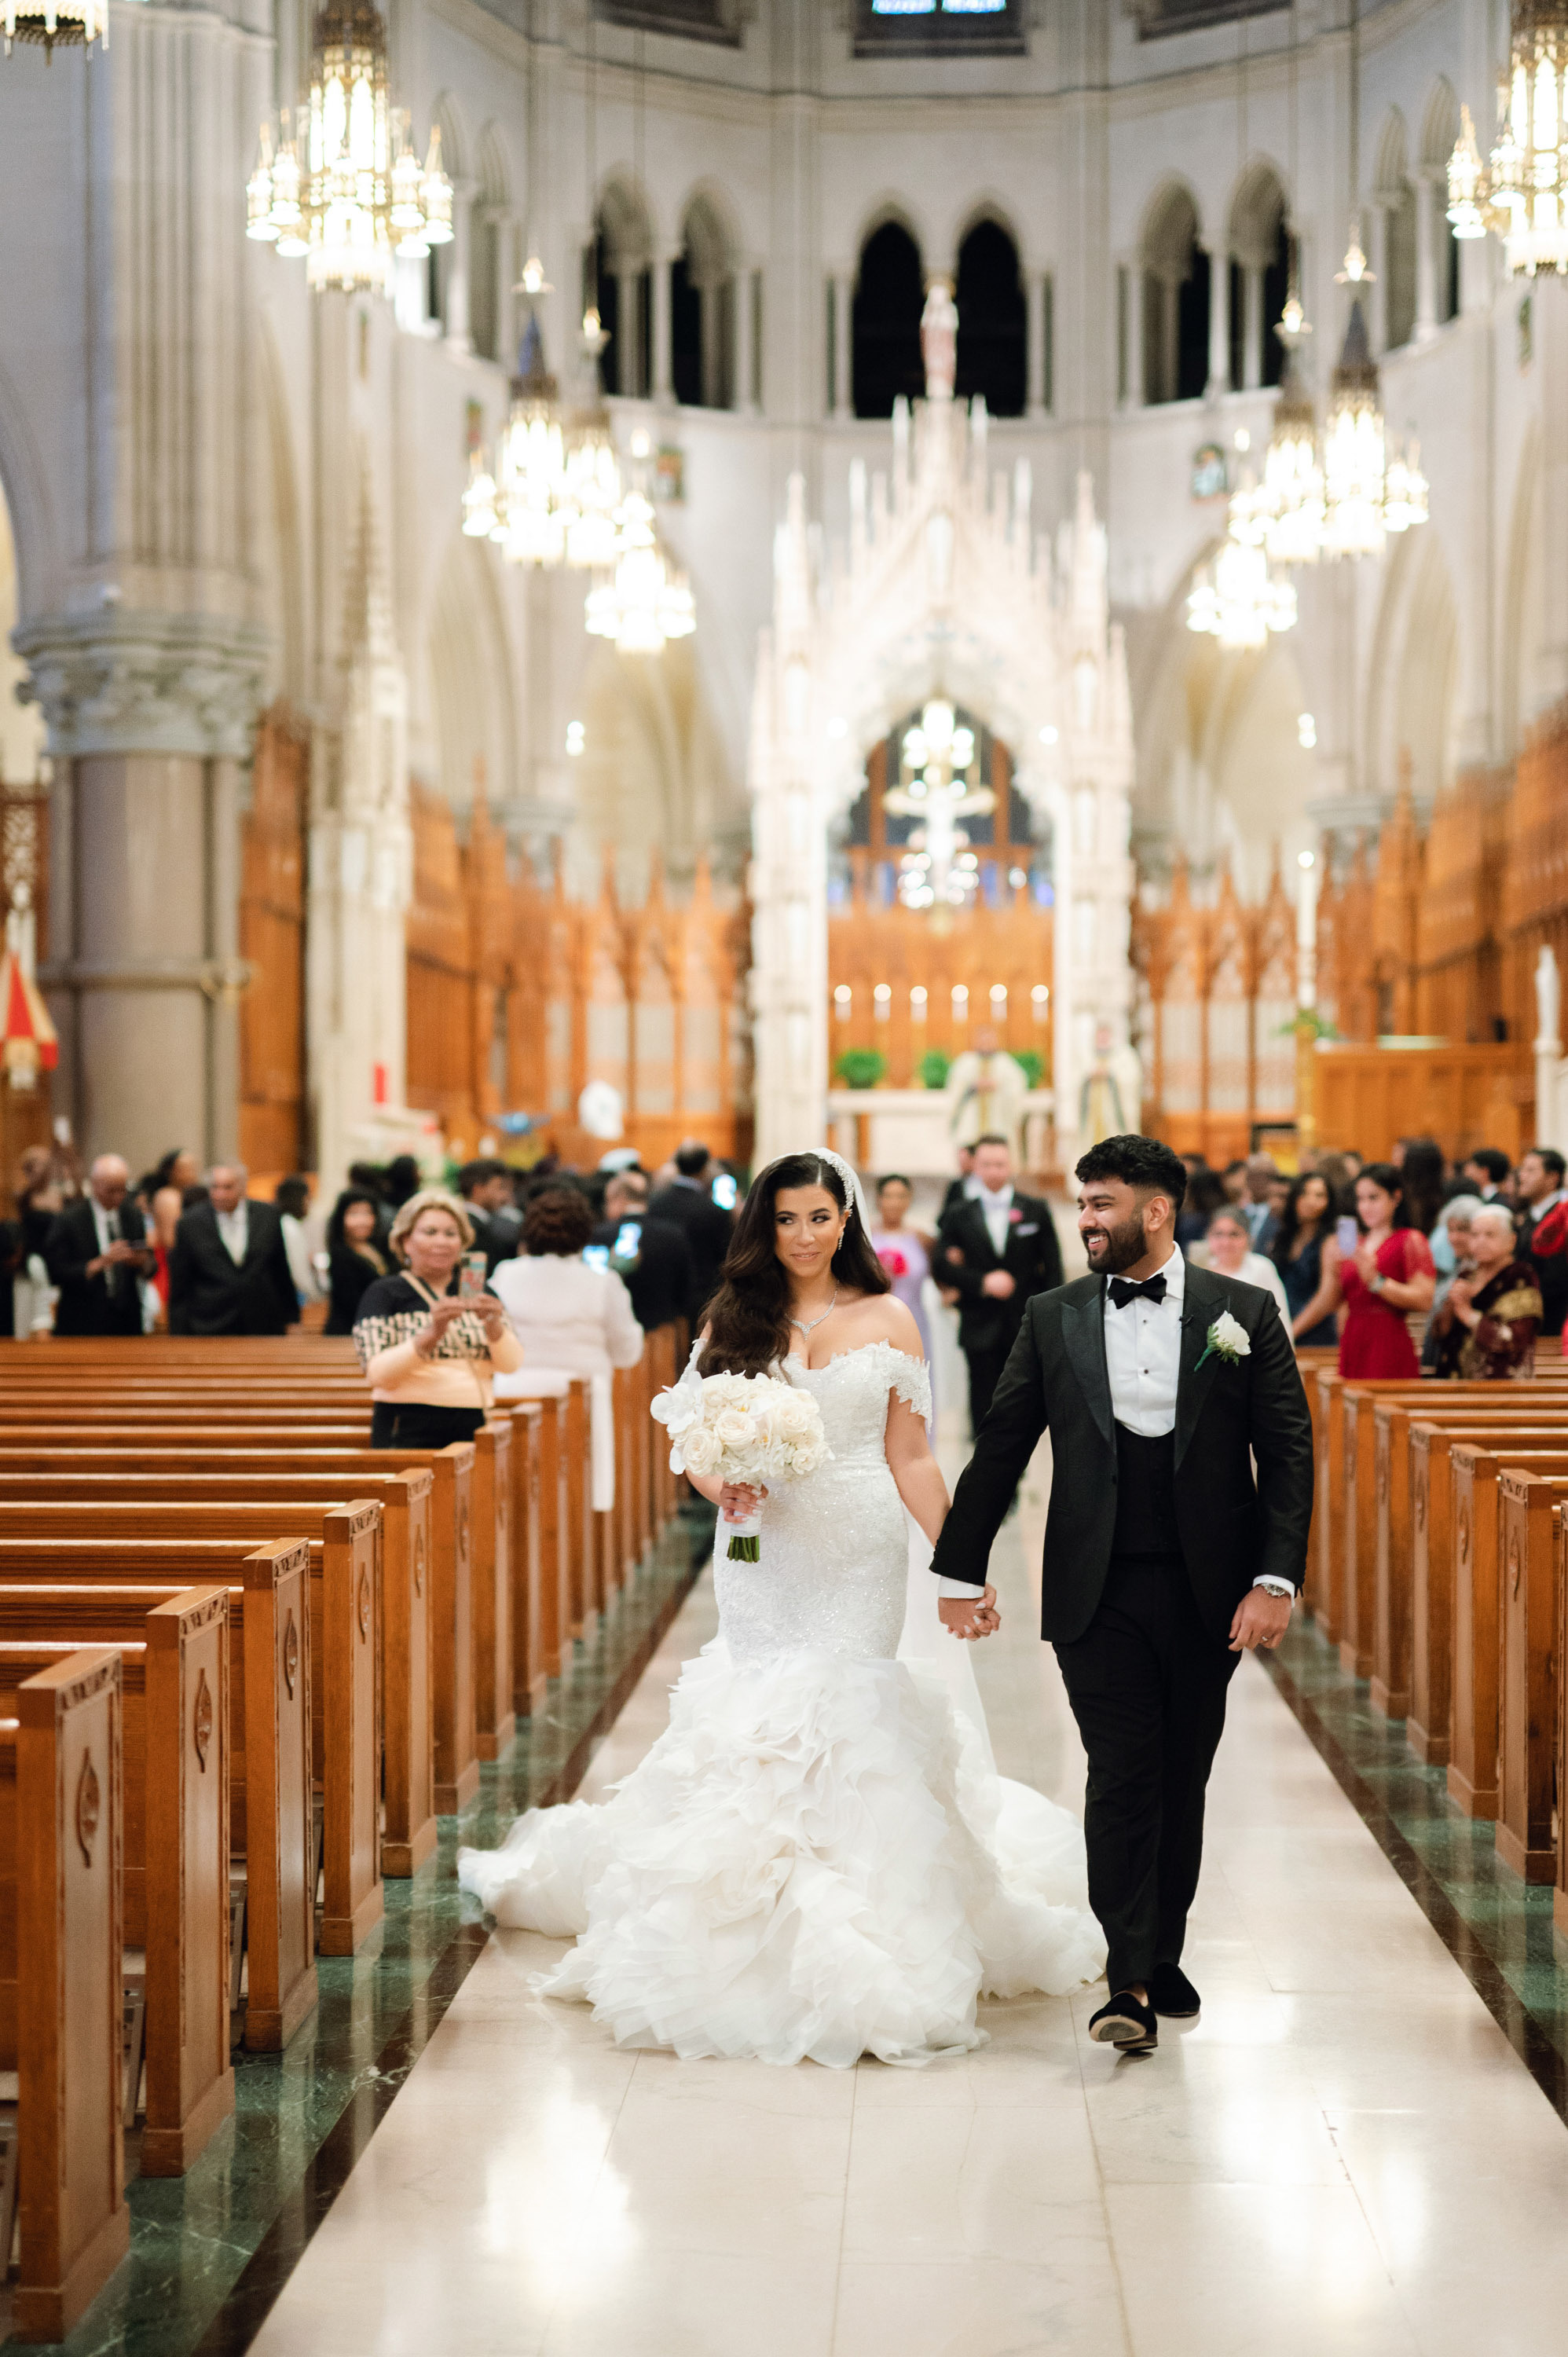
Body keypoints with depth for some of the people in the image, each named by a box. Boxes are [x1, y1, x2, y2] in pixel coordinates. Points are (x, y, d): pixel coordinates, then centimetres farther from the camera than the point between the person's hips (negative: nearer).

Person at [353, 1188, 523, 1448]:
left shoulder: (479, 1293, 16)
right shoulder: (383, 1293, 5)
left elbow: (511, 1365, 6)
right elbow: (378, 1374, -8)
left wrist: (493, 1325, -13)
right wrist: (432, 1333, -20)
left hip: (472, 1432, 3)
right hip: (409, 1434, -3)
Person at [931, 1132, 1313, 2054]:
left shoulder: (1243, 1312, 1)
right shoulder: (1054, 1318, 4)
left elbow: (1287, 1451, -1)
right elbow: (1001, 1450, 7)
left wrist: (1276, 1580, -10)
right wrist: (962, 1571, 6)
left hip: (1206, 1593, 1)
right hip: (1098, 1594, 0)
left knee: (1182, 1779, 10)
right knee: (1122, 1777, -7)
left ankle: (1163, 1955, 26)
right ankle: (1129, 1983, -7)